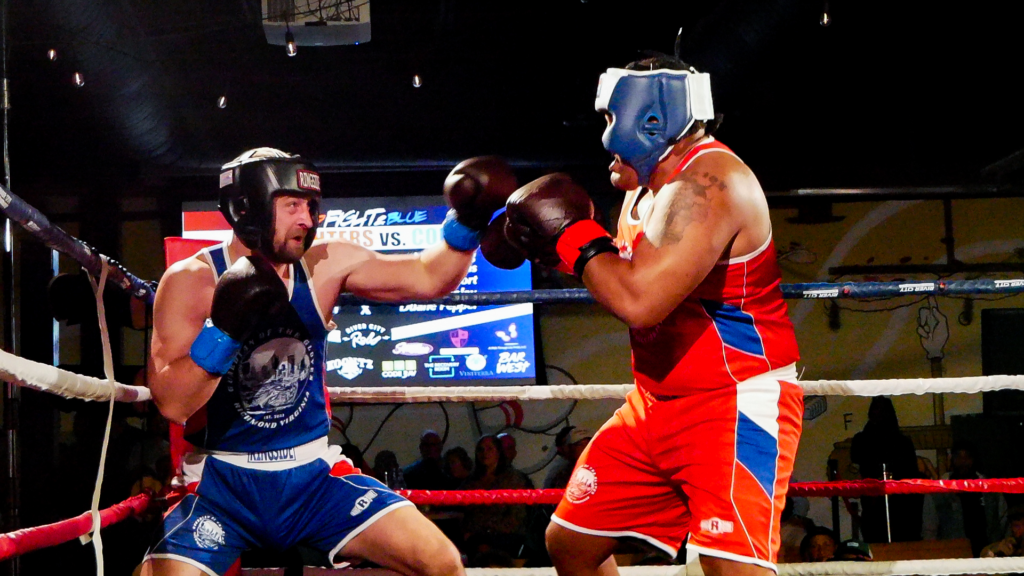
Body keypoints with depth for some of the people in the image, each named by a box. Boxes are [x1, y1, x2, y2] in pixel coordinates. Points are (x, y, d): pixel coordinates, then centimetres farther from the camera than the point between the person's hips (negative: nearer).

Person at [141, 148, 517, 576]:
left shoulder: (325, 264, -1)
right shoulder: (190, 281, -11)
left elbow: (429, 278, 3)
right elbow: (172, 404, -18)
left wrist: (465, 223, -14)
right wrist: (224, 332, -31)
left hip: (313, 473, 3)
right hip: (222, 481, -3)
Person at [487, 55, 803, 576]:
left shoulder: (706, 182, -21)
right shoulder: (647, 186, 10)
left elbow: (639, 301, -30)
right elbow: (625, 279, 21)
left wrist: (573, 234, -16)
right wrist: (548, 245, 7)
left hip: (737, 403, -10)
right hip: (655, 405, 10)